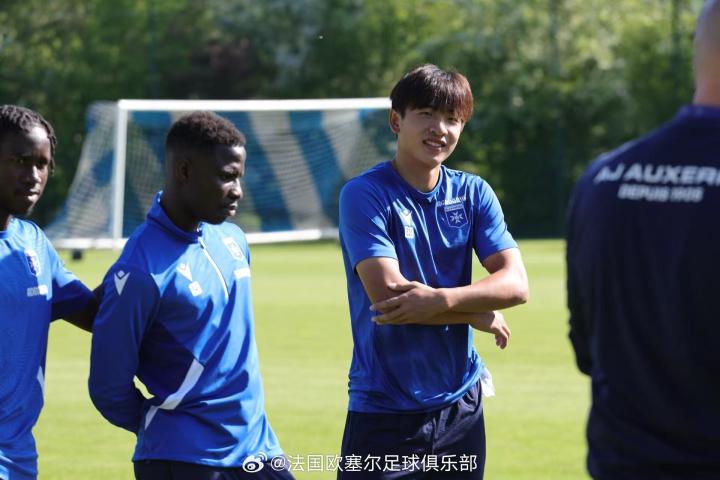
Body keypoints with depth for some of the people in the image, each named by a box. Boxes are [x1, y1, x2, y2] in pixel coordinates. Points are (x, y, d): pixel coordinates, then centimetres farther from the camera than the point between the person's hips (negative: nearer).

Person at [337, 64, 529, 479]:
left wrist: (441, 299, -23)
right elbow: (387, 292, -19)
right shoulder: (364, 195, -9)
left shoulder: (474, 193, 6)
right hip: (386, 412, -5)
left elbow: (515, 283, -5)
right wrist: (482, 316, -11)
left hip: (461, 408, 5)